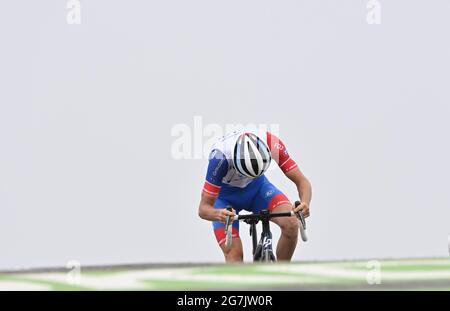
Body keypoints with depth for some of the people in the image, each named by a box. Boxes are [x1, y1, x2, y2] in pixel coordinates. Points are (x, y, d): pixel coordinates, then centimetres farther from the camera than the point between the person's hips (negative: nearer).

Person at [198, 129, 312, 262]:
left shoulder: (272, 144, -33)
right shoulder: (220, 157, -38)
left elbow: (302, 181, -26)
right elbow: (203, 208, -32)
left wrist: (304, 204, -48)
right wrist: (218, 214, -56)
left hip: (257, 187, 2)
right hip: (225, 194, -2)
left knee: (291, 224, -24)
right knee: (234, 253, -19)